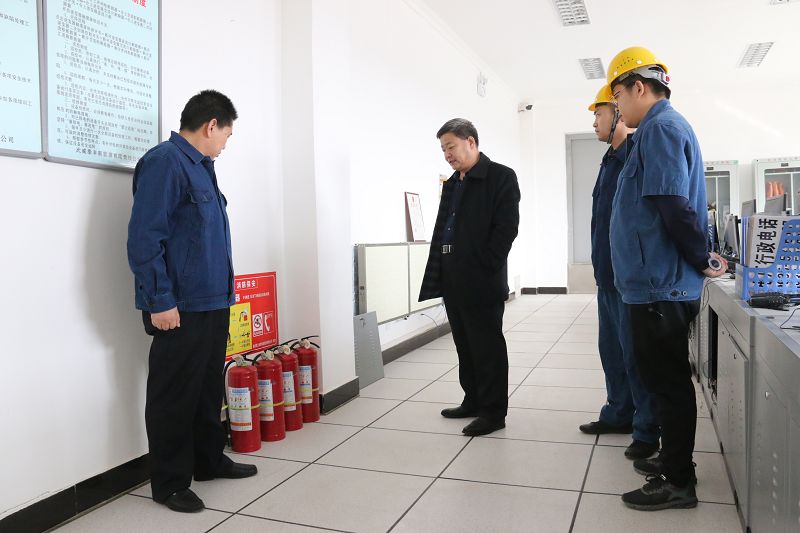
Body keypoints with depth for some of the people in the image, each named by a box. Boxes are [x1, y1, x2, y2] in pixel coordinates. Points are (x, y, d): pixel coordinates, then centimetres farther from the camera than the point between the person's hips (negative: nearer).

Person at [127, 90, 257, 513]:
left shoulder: (201, 167, 16)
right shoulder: (164, 162, -14)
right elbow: (144, 238, -20)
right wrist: (160, 302, -21)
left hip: (213, 303, 9)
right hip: (181, 308, -9)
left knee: (209, 389, 18)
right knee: (175, 397, 3)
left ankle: (209, 461, 33)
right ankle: (169, 483, 17)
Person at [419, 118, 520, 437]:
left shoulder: (501, 177, -5)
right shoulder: (451, 183, 18)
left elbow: (507, 227, -12)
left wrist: (484, 267, -15)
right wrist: (438, 275, 9)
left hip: (482, 282, -8)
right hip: (453, 282, 8)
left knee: (488, 347, 0)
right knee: (465, 346, 15)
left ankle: (494, 412, 11)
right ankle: (474, 401, 28)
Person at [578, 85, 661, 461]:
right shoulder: (611, 158, 16)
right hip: (608, 275, 10)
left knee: (635, 353, -1)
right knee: (612, 349, 17)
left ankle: (648, 430, 12)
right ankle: (619, 414, 31)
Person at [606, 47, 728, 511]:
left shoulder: (660, 128, -14)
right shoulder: (667, 126, 18)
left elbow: (673, 205, -22)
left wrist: (701, 260, -11)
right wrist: (700, 259, 17)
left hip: (660, 284, -10)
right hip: (661, 281, 10)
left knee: (668, 383, 0)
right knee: (666, 379, 17)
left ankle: (678, 483, 12)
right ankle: (674, 460, 30)